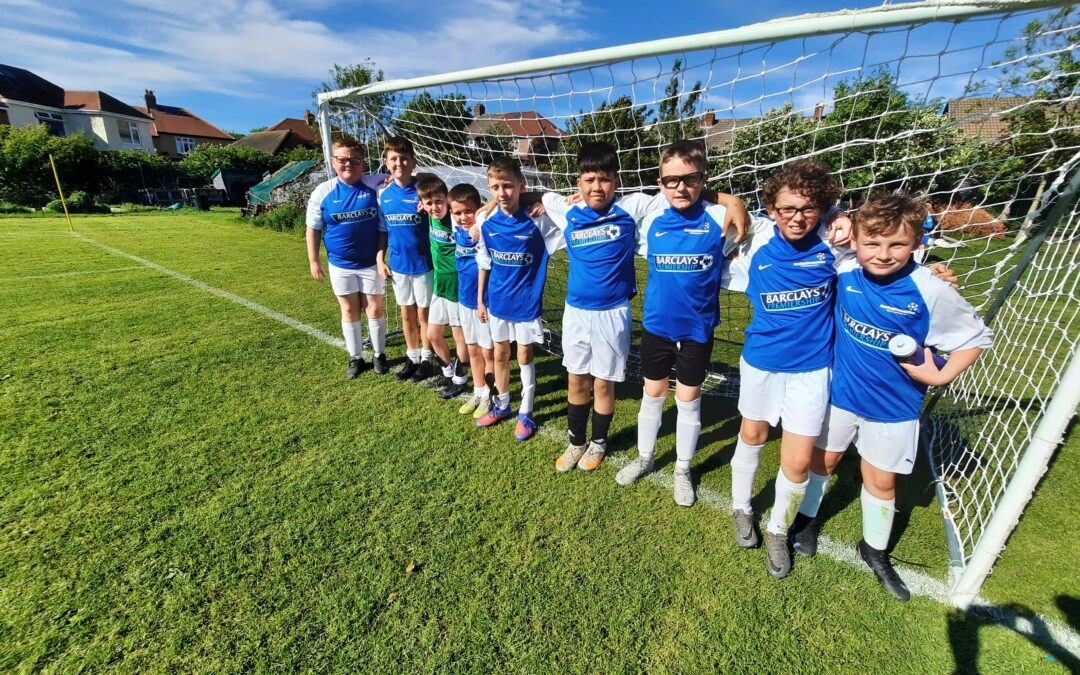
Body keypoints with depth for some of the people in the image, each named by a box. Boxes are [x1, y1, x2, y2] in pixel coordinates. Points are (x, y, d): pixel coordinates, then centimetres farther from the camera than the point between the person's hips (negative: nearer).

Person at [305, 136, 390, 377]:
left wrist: (381, 257, -13)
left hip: (371, 263, -1)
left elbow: (383, 228, -3)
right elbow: (313, 229, 2)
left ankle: (379, 354, 26)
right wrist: (313, 261, 1)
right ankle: (355, 357, 27)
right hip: (340, 265, 1)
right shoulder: (323, 192, -4)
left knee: (375, 309, 8)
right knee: (349, 311, 12)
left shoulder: (376, 187, -8)